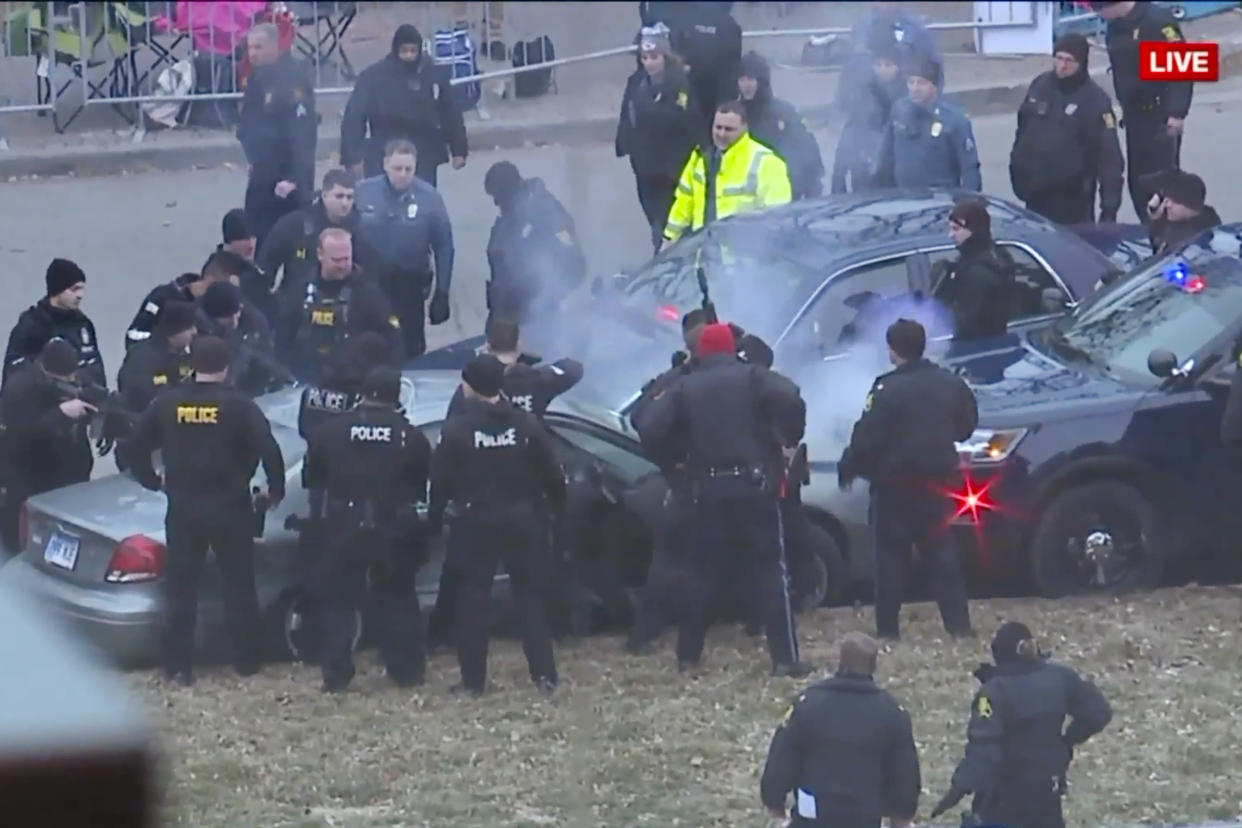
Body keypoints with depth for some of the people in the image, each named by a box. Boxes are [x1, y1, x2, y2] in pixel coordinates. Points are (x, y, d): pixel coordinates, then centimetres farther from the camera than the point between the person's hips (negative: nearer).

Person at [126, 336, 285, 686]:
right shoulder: (239, 406, -8)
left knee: (181, 588, 6)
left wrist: (152, 481, 21)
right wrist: (276, 490, 0)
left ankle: (178, 665, 4)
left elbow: (136, 447, 6)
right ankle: (247, 660, 14)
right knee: (239, 585, 11)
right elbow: (269, 450, -15)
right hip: (228, 507, -2)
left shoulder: (167, 404, 1)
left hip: (182, 507, 2)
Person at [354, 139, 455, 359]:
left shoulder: (429, 197, -10)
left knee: (410, 350, 8)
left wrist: (442, 293, -2)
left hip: (410, 286, -1)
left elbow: (444, 246, -3)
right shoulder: (362, 192, -9)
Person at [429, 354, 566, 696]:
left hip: (475, 524, -2)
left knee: (474, 599, 5)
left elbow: (440, 482, -6)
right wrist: (558, 505, 17)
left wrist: (435, 518, 7)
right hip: (522, 522, 2)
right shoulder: (527, 425, -1)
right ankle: (544, 675, 2)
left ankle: (473, 679, 4)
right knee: (531, 595, 8)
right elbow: (552, 475, 2)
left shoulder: (456, 429, -9)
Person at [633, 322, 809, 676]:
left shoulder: (685, 387, 6)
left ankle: (688, 655, 17)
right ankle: (785, 658, -9)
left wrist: (676, 452, 15)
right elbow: (791, 399, -19)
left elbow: (648, 430, -3)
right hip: (753, 487, -2)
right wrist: (790, 439, -3)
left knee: (704, 572, 14)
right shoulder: (752, 377, 0)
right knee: (770, 570, -2)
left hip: (709, 492, 2)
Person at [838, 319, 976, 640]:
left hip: (895, 483, -5)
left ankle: (887, 627, 1)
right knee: (941, 551, 11)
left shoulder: (887, 389, -15)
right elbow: (966, 426, 16)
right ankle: (958, 623, 5)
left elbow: (867, 436, -18)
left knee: (891, 554, 2)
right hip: (937, 480, 5)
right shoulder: (951, 384, 5)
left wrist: (848, 468, -6)